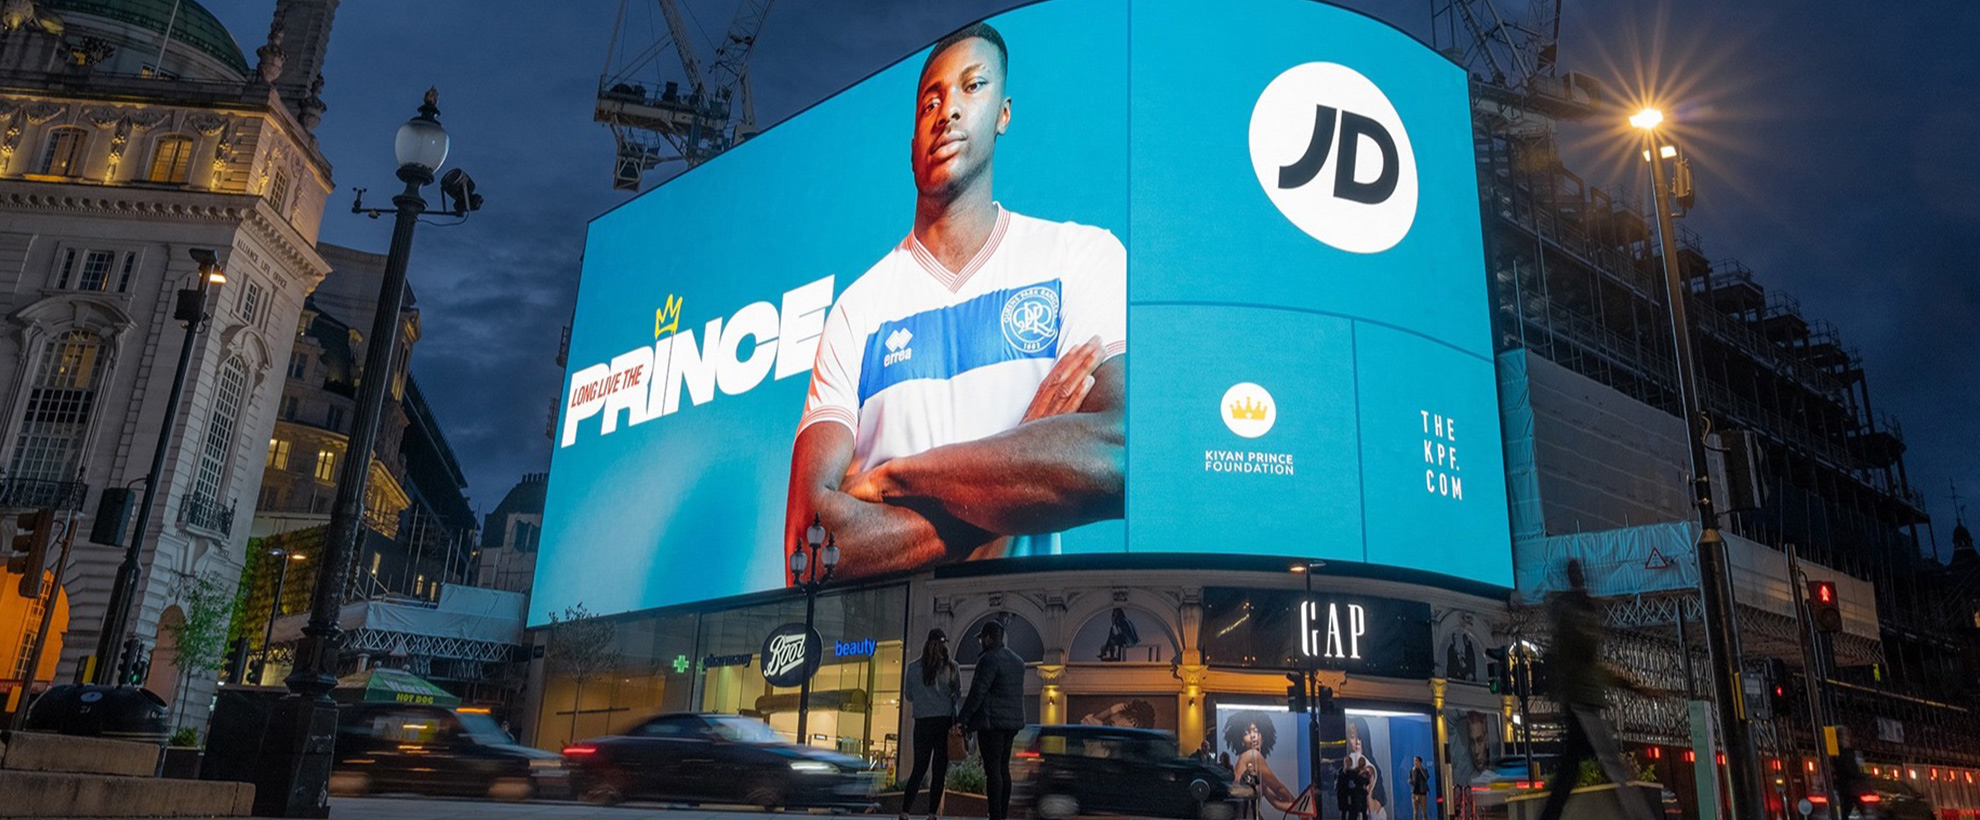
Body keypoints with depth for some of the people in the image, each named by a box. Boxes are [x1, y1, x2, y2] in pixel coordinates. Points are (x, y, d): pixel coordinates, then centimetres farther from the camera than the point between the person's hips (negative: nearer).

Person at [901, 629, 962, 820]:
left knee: (919, 769, 10)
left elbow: (908, 695, 11)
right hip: (945, 722, -1)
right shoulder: (952, 667, 0)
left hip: (922, 723, 1)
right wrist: (958, 722, 8)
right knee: (939, 771, 5)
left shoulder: (914, 667, 1)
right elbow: (958, 696, 1)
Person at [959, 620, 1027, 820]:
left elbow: (977, 692, -18)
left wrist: (962, 719, -15)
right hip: (1012, 721, 9)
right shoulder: (1017, 661, 15)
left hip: (991, 722, -9)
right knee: (1003, 768, 14)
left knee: (992, 770, -8)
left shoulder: (989, 659, -13)